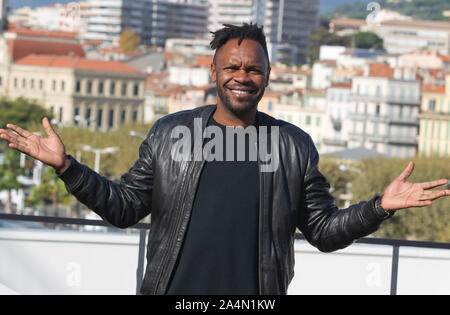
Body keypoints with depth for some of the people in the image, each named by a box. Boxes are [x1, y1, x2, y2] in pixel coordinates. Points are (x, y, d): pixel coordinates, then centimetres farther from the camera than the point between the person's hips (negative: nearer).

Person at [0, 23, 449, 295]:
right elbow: (124, 207, 7)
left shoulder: (295, 146, 5)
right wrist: (66, 167, -4)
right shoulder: (169, 133, 5)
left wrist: (379, 208, -8)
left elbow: (324, 231, 7)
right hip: (173, 291, 0)